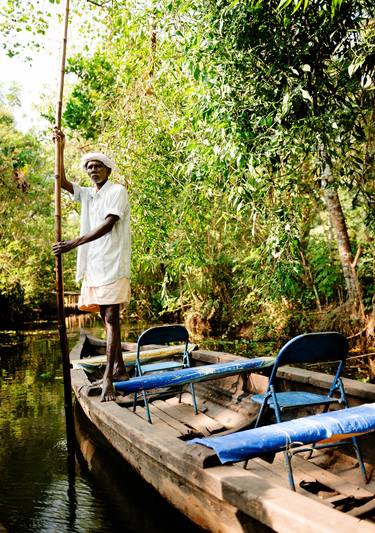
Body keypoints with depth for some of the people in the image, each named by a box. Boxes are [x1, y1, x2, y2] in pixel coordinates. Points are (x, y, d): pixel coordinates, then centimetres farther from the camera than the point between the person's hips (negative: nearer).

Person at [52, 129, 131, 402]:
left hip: (112, 265, -8)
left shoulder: (117, 191, -5)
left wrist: (74, 243, -23)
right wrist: (60, 149, -2)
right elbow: (62, 182, 9)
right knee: (107, 318, 12)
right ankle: (120, 368, 22)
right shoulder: (87, 194, 18)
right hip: (93, 265, 8)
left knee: (111, 318, -10)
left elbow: (108, 225, -16)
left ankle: (108, 378, -11)